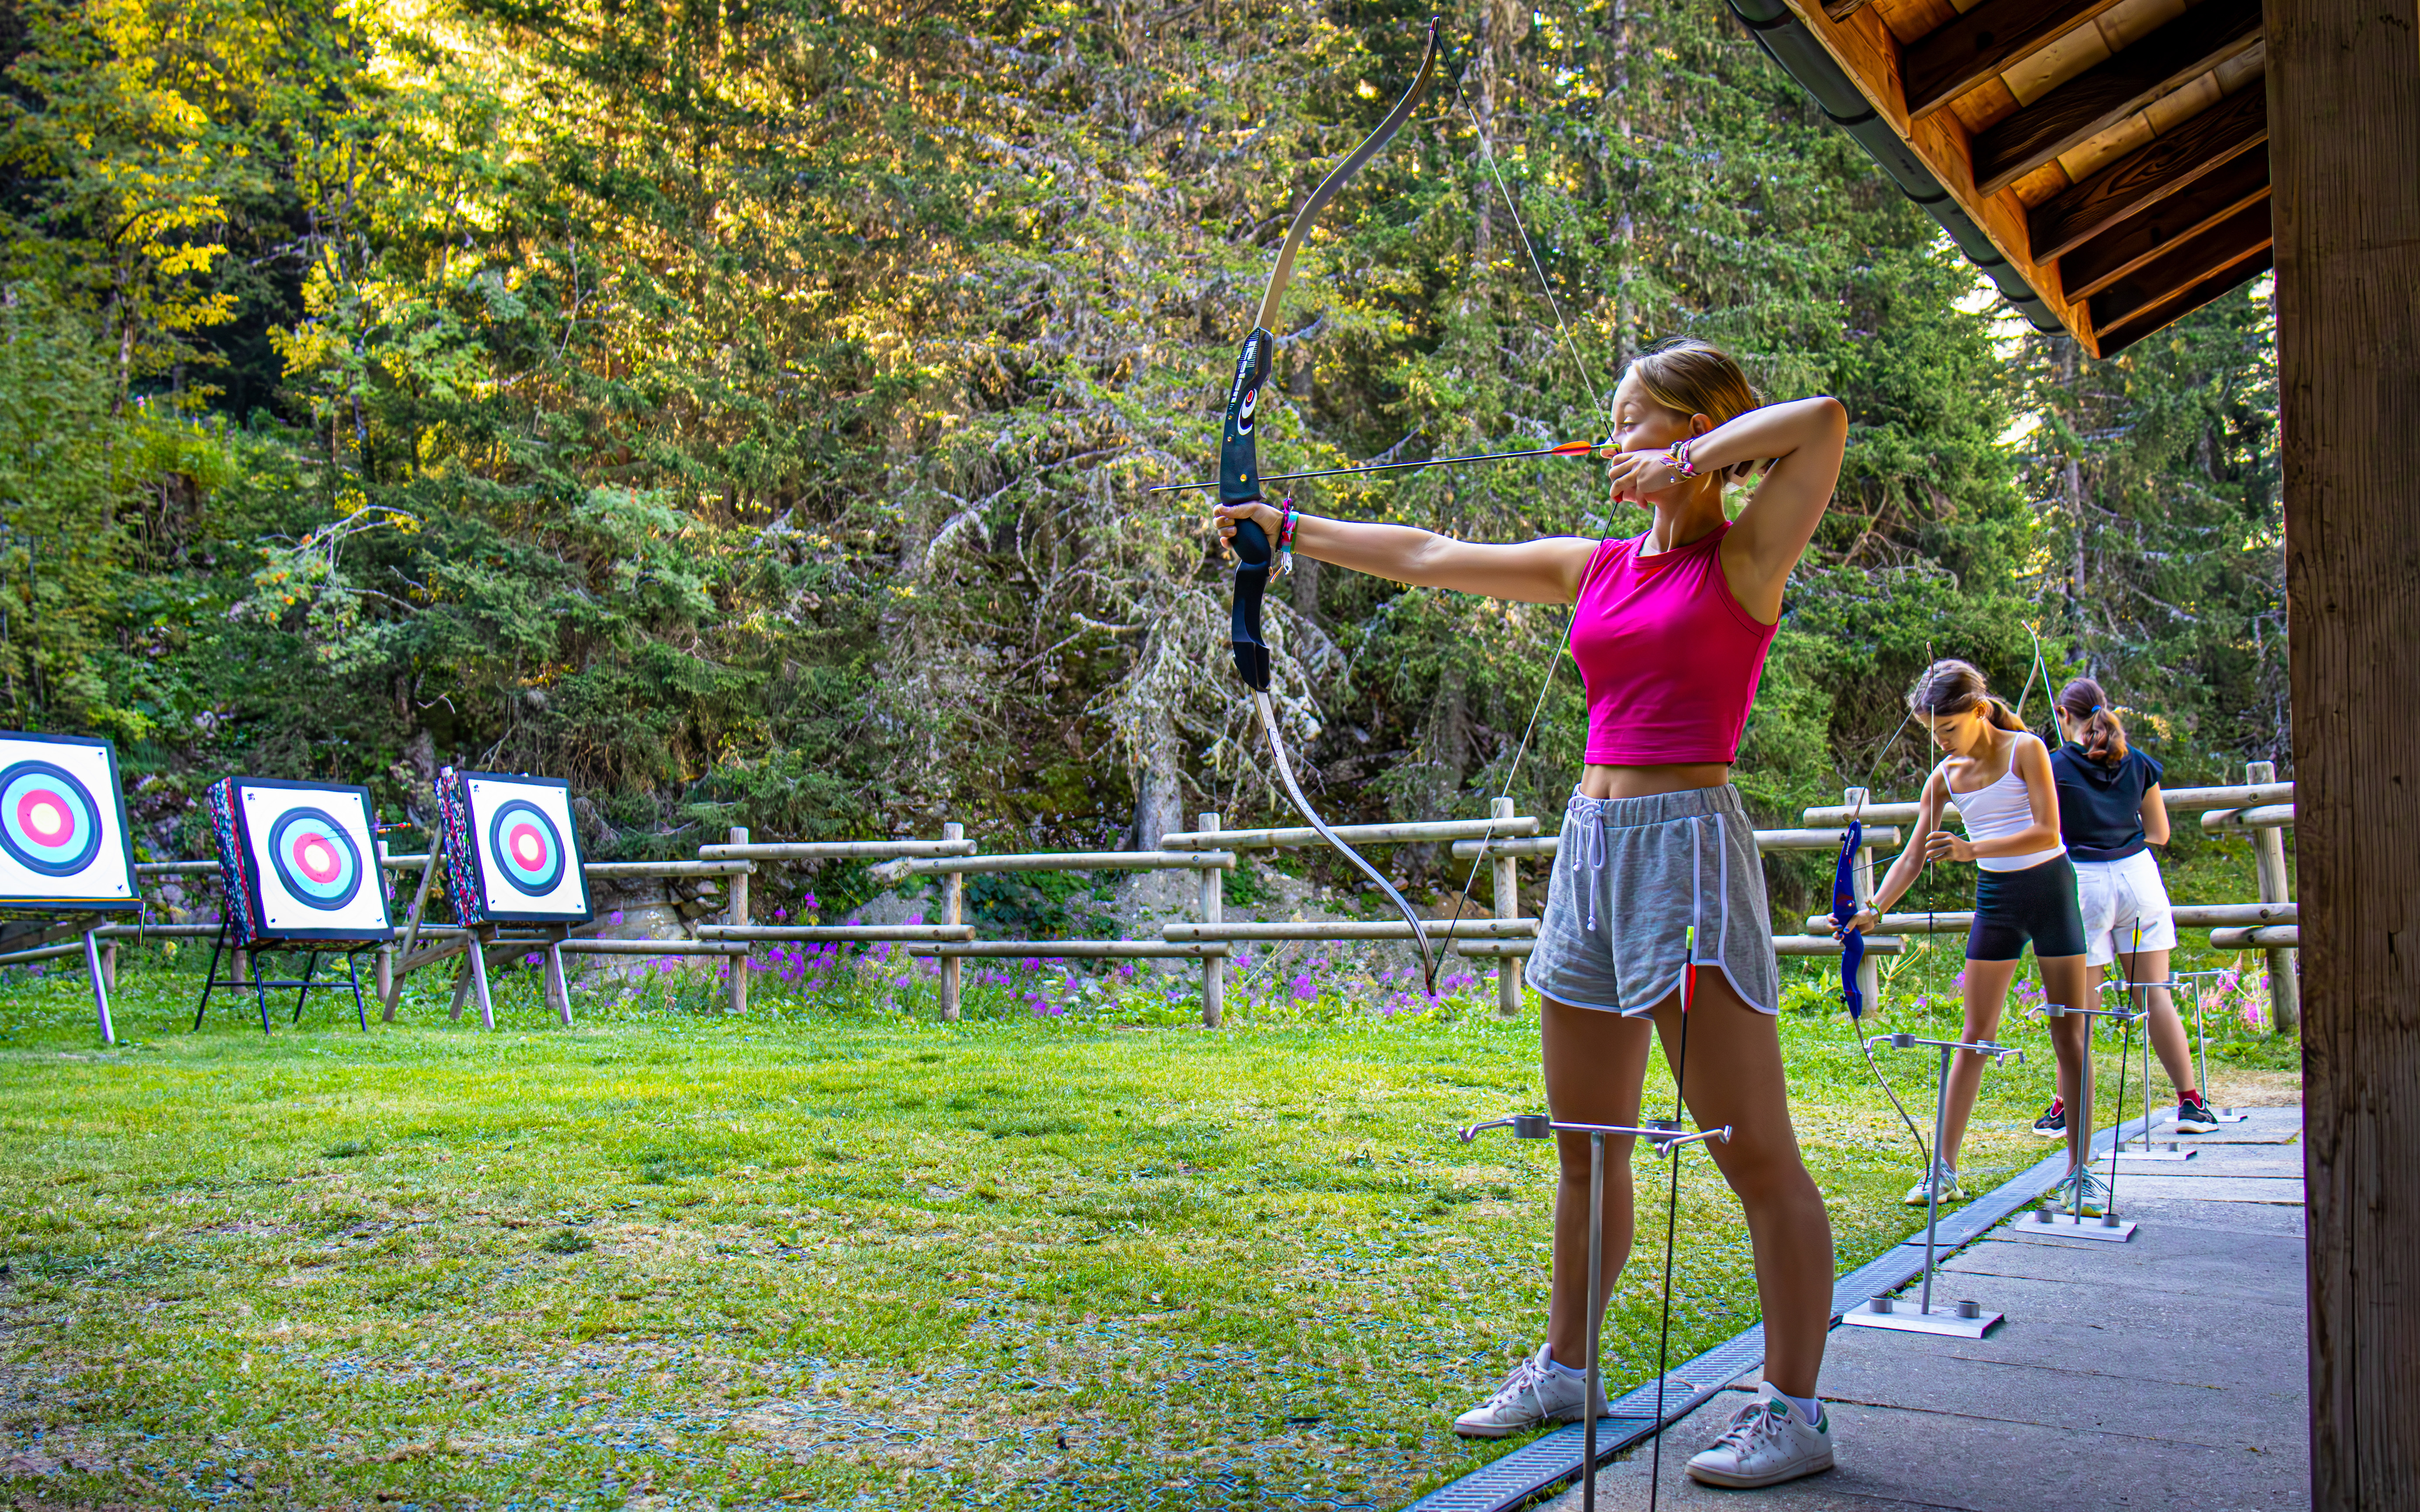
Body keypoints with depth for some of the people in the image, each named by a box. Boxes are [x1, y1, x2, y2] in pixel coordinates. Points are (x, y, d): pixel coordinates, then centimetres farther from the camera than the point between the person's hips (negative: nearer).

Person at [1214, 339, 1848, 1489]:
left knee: (1756, 1154, -4)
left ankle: (1793, 1411, 7)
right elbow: (1429, 557, 19)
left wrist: (1688, 460, -8)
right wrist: (1292, 530, 21)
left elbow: (1823, 422, -17)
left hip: (1689, 843, -7)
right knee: (1586, 1145, 15)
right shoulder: (1595, 569, 15)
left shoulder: (1746, 557, -1)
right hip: (1592, 844, 7)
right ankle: (1565, 1369, 29)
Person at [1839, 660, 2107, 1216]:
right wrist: (1874, 909, -14)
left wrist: (1972, 848, -29)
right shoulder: (1944, 778, 2)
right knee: (1975, 1035, 2)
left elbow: (2047, 832, -19)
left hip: (2049, 888, -4)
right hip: (1995, 898, 4)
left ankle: (2080, 1171, 8)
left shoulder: (2025, 750, -10)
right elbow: (1912, 858, 1)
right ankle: (1944, 1168, 2)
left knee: (2070, 1035, 1)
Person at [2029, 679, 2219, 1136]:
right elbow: (2160, 834, 12)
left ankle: (2066, 1109, 7)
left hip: (2083, 882, -3)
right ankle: (2191, 1102, 7)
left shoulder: (2055, 767, -5)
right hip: (2138, 875, 3)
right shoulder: (2138, 763, 6)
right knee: (2156, 995, 7)